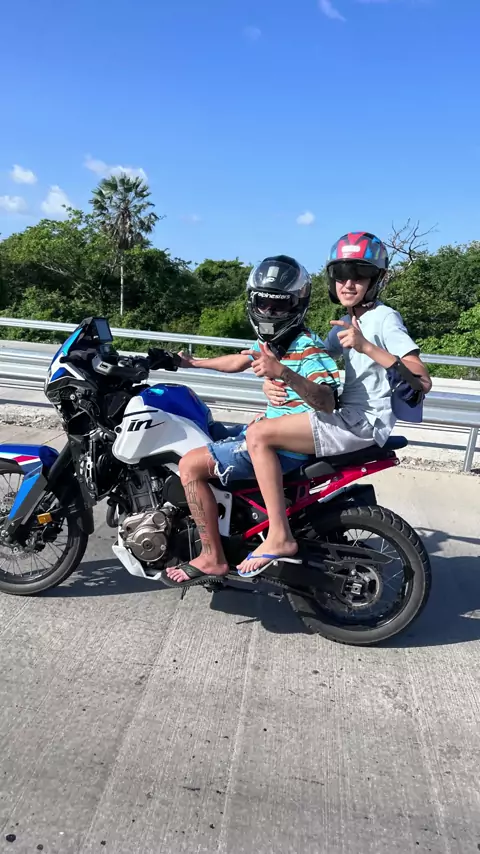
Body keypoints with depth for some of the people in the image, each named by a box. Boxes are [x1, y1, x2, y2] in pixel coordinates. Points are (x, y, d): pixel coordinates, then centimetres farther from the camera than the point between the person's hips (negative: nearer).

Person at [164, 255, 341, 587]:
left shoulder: (308, 348, -19)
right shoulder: (272, 341, 10)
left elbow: (327, 403, -33)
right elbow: (239, 361, 28)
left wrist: (287, 375, -48)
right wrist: (194, 363, 38)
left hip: (287, 445, -10)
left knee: (191, 465, -16)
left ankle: (213, 558, -6)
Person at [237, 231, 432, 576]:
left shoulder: (384, 318, -6)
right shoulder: (342, 324, 20)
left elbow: (423, 382, -17)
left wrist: (366, 347, -26)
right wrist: (280, 374, -9)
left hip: (362, 421, -10)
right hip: (342, 416, 10)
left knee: (259, 435, -20)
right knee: (260, 423, 17)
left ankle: (280, 537, -16)